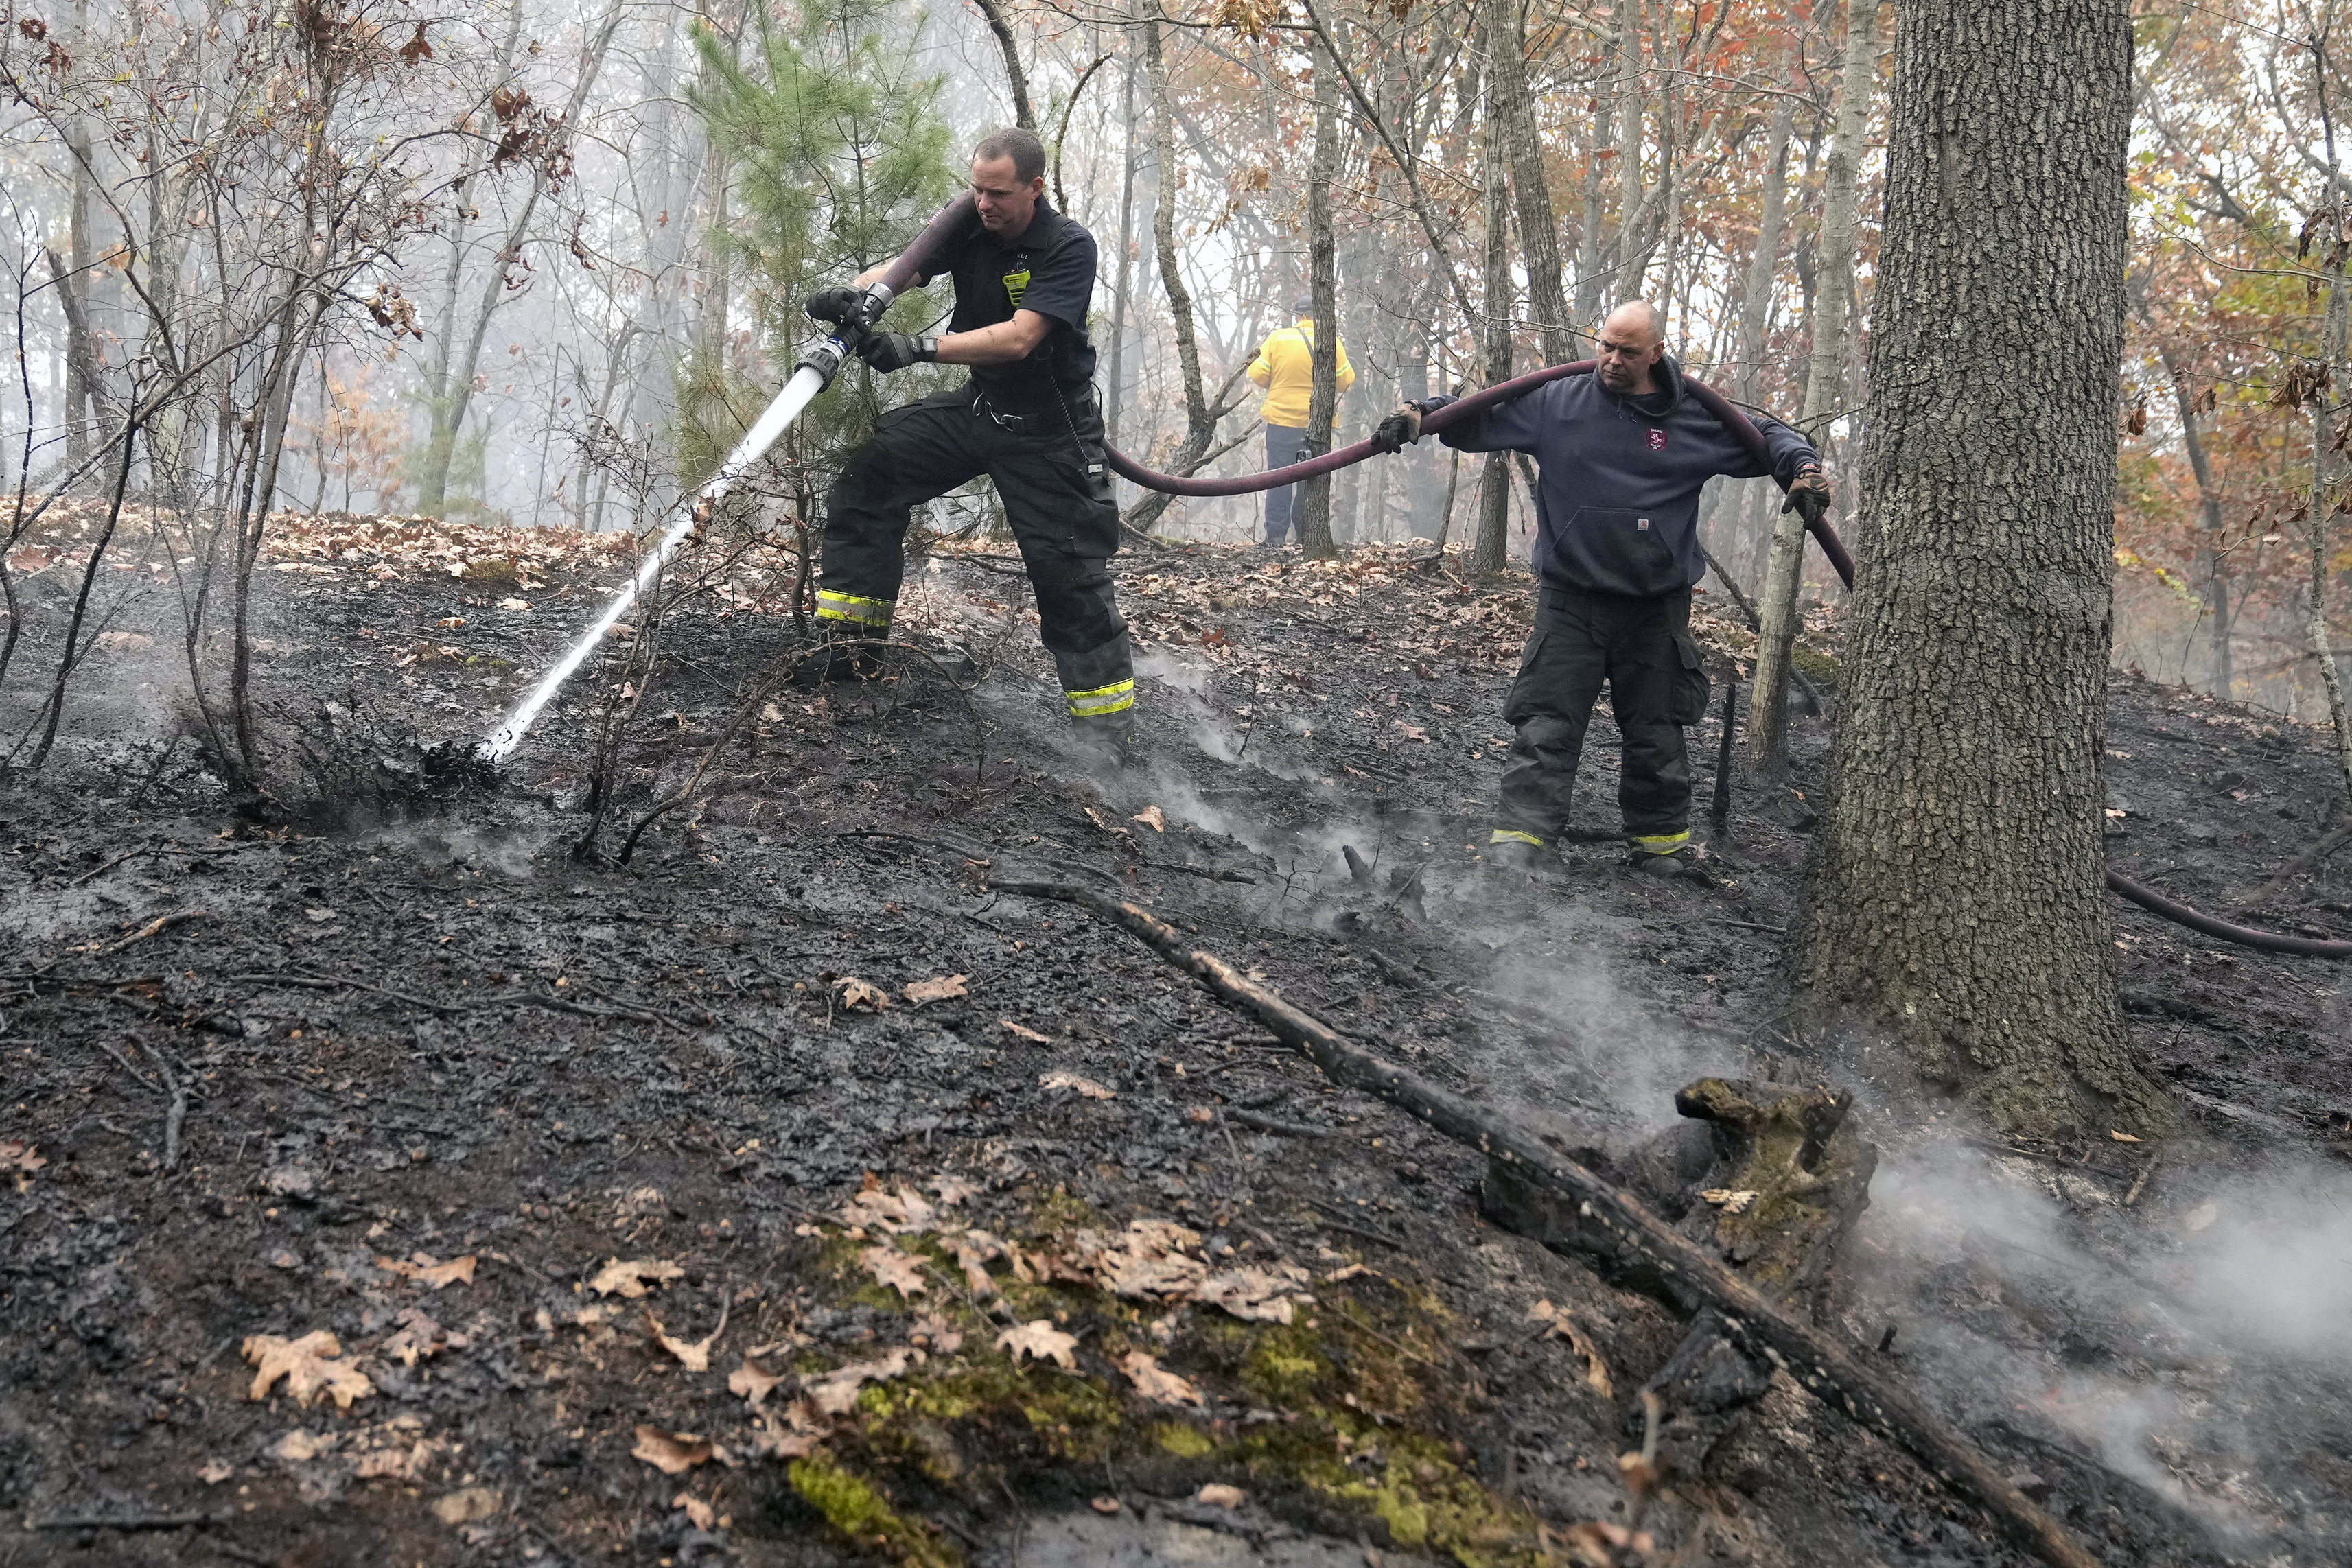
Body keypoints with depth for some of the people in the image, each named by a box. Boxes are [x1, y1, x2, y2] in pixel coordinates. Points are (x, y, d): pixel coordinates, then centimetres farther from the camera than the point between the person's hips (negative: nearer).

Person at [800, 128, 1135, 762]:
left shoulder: (1069, 248, -21)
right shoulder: (968, 226, -5)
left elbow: (1018, 339, -32)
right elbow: (897, 269, -12)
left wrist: (920, 348, -41)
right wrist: (854, 293, -36)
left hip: (1048, 429, -6)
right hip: (978, 406, 6)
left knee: (1070, 568, -6)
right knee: (868, 474, -5)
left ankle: (1107, 720, 5)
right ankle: (846, 641, -1)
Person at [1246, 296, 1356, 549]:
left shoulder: (1278, 338, -5)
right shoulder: (1332, 343, -3)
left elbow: (1258, 375, -5)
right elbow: (1345, 382, 3)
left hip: (1281, 421, -1)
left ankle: (1275, 536, 4)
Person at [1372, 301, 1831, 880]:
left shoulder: (1697, 417, 1)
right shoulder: (1556, 403, 0)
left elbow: (1766, 436, 14)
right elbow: (1480, 419, 3)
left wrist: (1803, 466, -4)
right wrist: (1419, 415, -12)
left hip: (1656, 609, 1)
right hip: (1570, 604, -1)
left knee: (1657, 735, 13)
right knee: (1545, 729, -5)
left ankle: (1661, 839, 28)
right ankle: (1518, 841, -5)